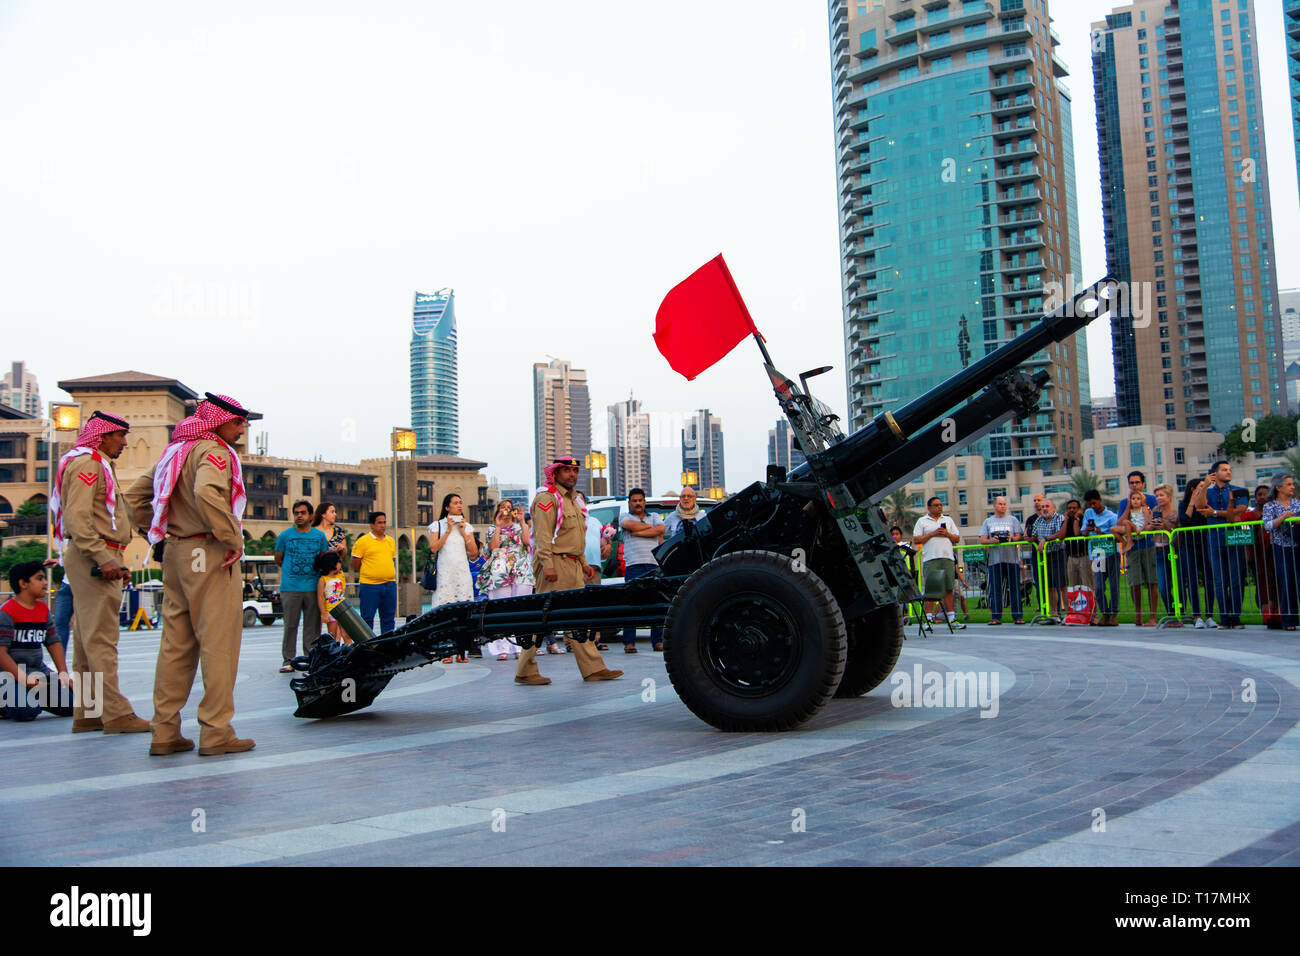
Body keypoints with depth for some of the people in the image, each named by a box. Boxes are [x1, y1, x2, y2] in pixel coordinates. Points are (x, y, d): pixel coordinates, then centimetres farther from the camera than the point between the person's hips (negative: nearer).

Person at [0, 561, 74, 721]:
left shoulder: (43, 609, 12)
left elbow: (54, 642, 15)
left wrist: (64, 674, 2)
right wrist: (24, 679, -27)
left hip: (39, 670, 7)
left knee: (72, 704, -8)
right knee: (27, 711, -31)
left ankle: (34, 696, 15)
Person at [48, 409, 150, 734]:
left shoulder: (100, 465, 24)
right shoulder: (87, 463, -8)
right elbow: (77, 517, -19)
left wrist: (114, 560, 17)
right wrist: (103, 558, -24)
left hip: (99, 560, 11)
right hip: (94, 559, -11)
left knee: (87, 640, 11)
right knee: (100, 639, -9)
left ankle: (87, 713, 16)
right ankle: (116, 713, -9)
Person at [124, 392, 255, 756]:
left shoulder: (175, 451, 19)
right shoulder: (213, 451, -9)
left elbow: (135, 496, 23)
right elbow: (207, 493, -29)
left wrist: (160, 530, 20)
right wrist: (232, 537, -21)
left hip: (176, 554, 9)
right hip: (209, 554, -9)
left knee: (175, 643, 11)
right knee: (219, 643, -4)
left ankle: (165, 733, 15)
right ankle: (216, 732, -2)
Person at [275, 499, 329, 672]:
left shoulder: (319, 536, 9)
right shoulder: (285, 535, 6)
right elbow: (278, 559, 12)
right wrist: (292, 569, 10)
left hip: (313, 587, 1)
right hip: (290, 587, -1)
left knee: (312, 625, 3)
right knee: (290, 625, 0)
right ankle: (288, 659, 7)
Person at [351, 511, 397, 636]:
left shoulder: (391, 540, 13)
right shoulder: (362, 541, -4)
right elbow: (355, 564, -1)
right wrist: (369, 573, 3)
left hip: (390, 584, 5)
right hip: (370, 585, -5)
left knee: (389, 618, 9)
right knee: (367, 618, 0)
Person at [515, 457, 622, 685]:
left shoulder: (572, 499, 22)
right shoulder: (547, 498, -8)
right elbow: (543, 535, -17)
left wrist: (584, 563, 22)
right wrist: (547, 566, -24)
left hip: (573, 566, 10)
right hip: (555, 565, -10)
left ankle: (593, 668, 10)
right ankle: (525, 671, 0)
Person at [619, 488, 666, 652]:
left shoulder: (654, 516, 21)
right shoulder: (625, 516, 14)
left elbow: (662, 529, 0)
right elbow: (630, 525, -9)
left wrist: (638, 532, -3)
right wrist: (650, 526, 5)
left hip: (655, 565, 3)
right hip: (634, 565, -3)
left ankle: (658, 640, 6)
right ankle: (629, 642, -4)